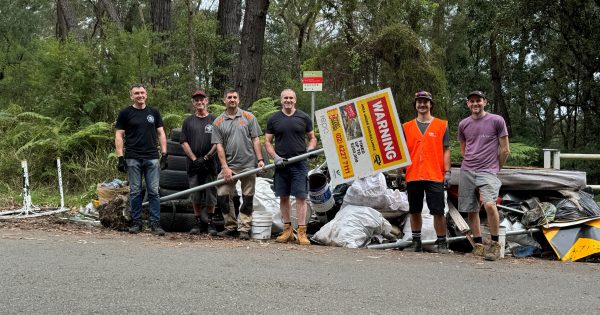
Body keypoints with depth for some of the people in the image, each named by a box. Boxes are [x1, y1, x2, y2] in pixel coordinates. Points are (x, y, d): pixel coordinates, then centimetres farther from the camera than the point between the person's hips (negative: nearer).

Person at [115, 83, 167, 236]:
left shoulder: (153, 112, 13)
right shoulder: (125, 113, 4)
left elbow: (161, 133, 14)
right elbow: (119, 136, 2)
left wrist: (164, 154, 4)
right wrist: (120, 157, -6)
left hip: (152, 158, 2)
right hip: (133, 159, -2)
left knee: (154, 192, -1)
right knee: (135, 192, 3)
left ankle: (155, 223, 1)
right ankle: (136, 222, 11)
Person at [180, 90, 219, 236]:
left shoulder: (214, 121, 6)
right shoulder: (188, 121, 10)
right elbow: (184, 142, 5)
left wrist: (206, 157, -9)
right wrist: (194, 159, -7)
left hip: (210, 164, -1)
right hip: (193, 164, 2)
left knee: (210, 196, -1)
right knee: (195, 196, 4)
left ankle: (210, 223, 8)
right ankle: (198, 223, 14)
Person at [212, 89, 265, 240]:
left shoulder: (248, 117, 6)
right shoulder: (218, 122, 7)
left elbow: (256, 140, 5)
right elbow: (219, 146, 2)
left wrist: (260, 159, -7)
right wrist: (225, 168, -6)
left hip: (248, 165, -1)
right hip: (229, 166, 1)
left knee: (247, 198, 1)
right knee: (222, 196, -3)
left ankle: (244, 229, 8)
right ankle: (230, 226, 12)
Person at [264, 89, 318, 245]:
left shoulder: (304, 118, 7)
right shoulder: (274, 119, 8)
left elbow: (312, 138, 14)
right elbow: (267, 141, 9)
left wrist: (310, 149, -6)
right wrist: (275, 157, -6)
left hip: (300, 163, -2)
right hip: (281, 163, 2)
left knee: (301, 196, -7)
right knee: (283, 197, 6)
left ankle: (302, 232, -7)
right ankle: (287, 230, 15)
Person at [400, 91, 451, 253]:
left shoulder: (441, 125, 6)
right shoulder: (407, 127, 11)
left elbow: (446, 150, 4)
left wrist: (447, 172, -3)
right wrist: (399, 170, 6)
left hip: (435, 176, -2)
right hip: (413, 176, 3)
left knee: (438, 211, -4)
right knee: (414, 211, 8)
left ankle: (442, 242, 4)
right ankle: (416, 241, 19)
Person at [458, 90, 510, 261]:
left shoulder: (497, 121, 0)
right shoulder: (464, 124, 11)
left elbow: (505, 150, 4)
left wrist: (495, 168, 9)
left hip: (488, 172, -5)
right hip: (466, 172, 5)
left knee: (489, 204, -24)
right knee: (471, 210, 6)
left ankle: (495, 244, -12)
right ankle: (478, 245, 17)